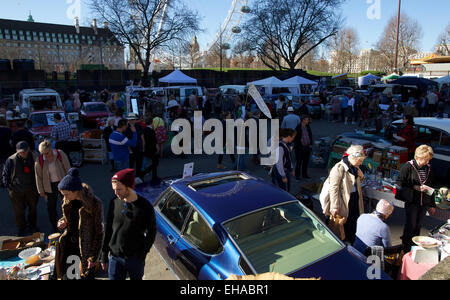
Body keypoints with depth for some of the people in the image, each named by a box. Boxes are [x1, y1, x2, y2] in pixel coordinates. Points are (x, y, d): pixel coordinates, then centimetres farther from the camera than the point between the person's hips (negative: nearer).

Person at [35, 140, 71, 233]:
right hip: (50, 187, 1)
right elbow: (38, 177, -1)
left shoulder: (60, 155, -14)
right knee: (51, 208, 11)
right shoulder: (39, 161, -11)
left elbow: (67, 169, -5)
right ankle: (54, 228, 29)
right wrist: (41, 191, 2)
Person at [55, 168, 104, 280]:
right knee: (66, 275, 15)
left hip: (86, 247, -5)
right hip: (69, 243, 5)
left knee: (88, 275, 10)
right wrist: (62, 222, -9)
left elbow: (99, 232, -16)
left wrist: (94, 257, -13)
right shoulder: (68, 201, -4)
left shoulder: (94, 203, -23)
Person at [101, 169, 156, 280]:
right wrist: (104, 256, 8)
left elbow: (151, 232, -4)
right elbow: (108, 230, 5)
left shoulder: (145, 206, -14)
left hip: (136, 259, -2)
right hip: (115, 257, 2)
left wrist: (142, 254, -7)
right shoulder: (114, 203, -4)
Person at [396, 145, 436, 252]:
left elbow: (430, 187, 15)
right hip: (412, 202, -4)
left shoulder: (428, 168, 7)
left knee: (418, 226, 12)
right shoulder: (408, 167, -9)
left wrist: (432, 205, 16)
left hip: (424, 203, 5)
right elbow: (400, 183, -9)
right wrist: (416, 187, -18)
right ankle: (406, 249, 15)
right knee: (411, 225, 0)